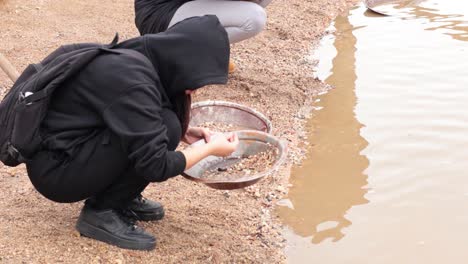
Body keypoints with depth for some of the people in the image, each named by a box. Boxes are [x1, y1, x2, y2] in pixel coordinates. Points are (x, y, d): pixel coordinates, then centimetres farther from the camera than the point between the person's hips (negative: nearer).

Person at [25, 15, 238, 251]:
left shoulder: (132, 58, 2)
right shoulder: (133, 82, -26)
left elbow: (139, 124, 19)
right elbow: (156, 166, -24)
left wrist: (183, 133, 5)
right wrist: (211, 148, -10)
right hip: (55, 171, -9)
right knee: (165, 127, -20)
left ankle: (122, 198, 11)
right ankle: (100, 212, -9)